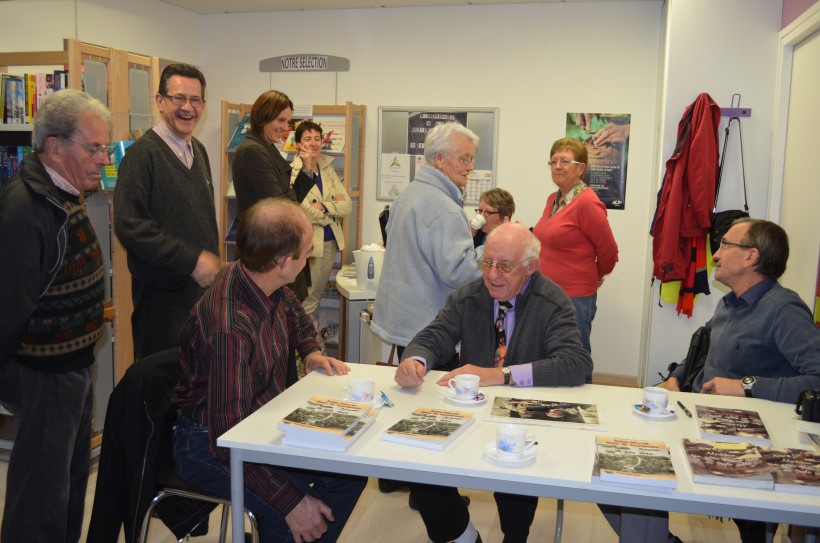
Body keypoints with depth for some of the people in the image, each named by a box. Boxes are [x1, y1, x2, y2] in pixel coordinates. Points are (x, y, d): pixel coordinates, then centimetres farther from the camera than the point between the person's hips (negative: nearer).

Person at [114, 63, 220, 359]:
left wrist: (212, 261, 12)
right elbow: (128, 224, -21)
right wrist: (191, 260, -20)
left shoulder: (198, 150, 12)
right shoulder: (143, 152, -13)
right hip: (162, 290, -7)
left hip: (202, 281, 7)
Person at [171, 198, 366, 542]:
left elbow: (292, 310, 21)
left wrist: (311, 351, 3)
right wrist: (291, 503, -33)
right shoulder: (231, 329, -34)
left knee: (350, 471, -4)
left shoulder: (267, 285, -6)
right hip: (208, 445, -8)